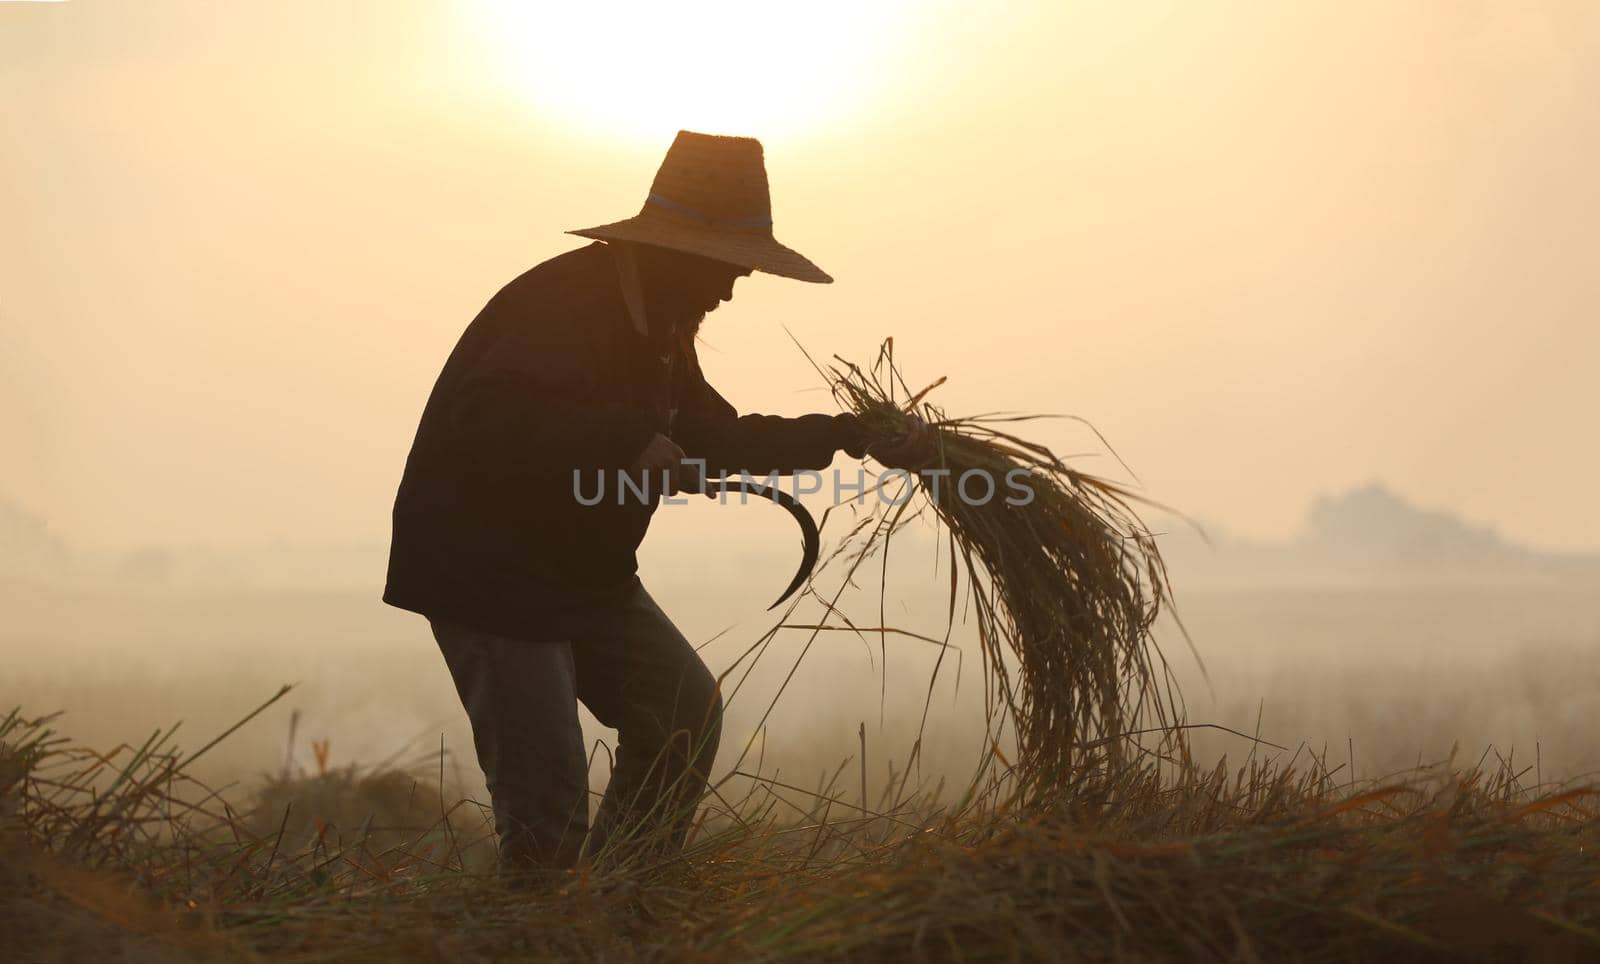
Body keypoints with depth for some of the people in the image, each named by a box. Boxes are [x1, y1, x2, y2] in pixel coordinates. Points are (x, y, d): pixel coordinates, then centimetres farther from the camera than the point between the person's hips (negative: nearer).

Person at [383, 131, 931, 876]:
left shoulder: (657, 324, 10)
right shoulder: (565, 304, -22)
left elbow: (713, 435, 19)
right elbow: (488, 413, -37)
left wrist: (848, 436, 12)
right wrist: (627, 442, -44)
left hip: (583, 573, 10)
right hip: (486, 571, -10)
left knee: (685, 713, 6)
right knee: (545, 798, -11)